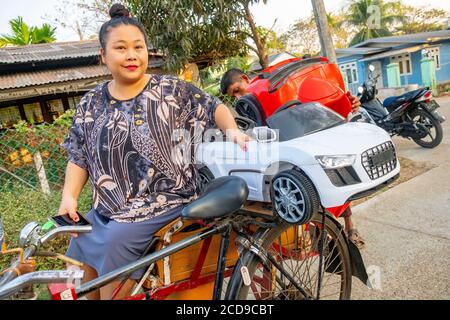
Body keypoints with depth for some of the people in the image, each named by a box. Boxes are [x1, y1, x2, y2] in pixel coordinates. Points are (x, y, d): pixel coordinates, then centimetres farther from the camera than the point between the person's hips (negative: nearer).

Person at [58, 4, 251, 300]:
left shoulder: (172, 90, -6)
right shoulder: (91, 103, 6)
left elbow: (215, 107, 1)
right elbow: (79, 157, 9)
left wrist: (232, 130, -19)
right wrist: (69, 196, -3)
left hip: (163, 202, -5)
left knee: (116, 242, -23)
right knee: (84, 255, 9)